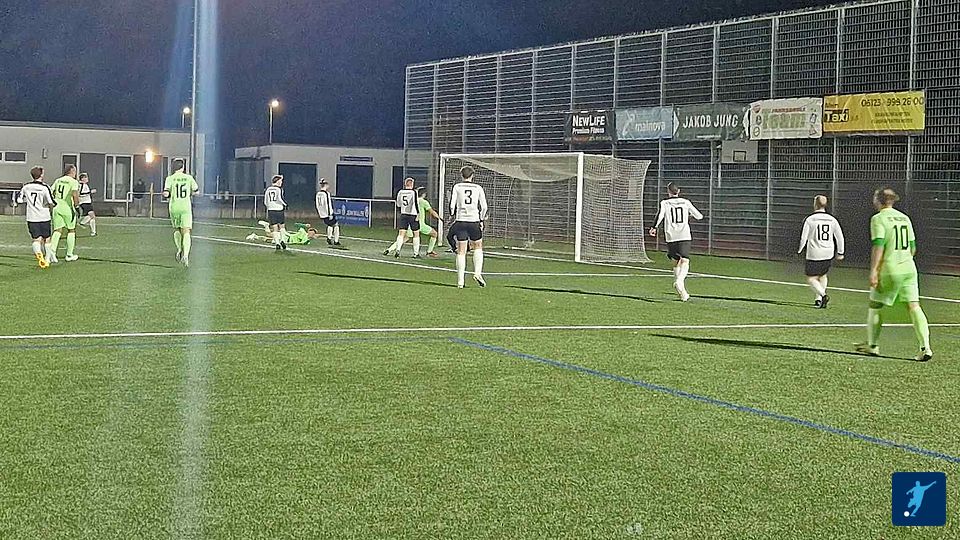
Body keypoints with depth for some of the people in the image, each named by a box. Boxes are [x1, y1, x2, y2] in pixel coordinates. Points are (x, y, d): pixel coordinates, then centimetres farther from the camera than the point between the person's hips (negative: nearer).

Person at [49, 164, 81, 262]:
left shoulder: (57, 181, 12)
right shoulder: (74, 182, -6)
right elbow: (75, 194, -20)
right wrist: (76, 204, -5)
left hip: (57, 207, 5)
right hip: (68, 208, -5)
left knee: (57, 231, 6)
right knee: (71, 230, 11)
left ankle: (52, 250, -18)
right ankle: (69, 255, 15)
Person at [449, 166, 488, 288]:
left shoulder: (457, 187, 2)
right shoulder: (478, 188, 5)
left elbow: (452, 205, -4)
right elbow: (484, 207, 3)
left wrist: (453, 217, 11)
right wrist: (481, 220, 15)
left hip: (460, 221, 0)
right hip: (474, 221, 0)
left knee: (461, 252, 2)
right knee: (478, 248, 18)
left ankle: (460, 281, -1)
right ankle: (477, 272, -1)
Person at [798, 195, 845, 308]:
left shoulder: (810, 219, -7)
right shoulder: (832, 220, 5)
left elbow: (804, 237, -7)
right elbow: (840, 236, 9)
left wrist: (800, 250, 9)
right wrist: (840, 252, 18)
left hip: (814, 255, -4)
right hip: (828, 254, 5)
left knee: (811, 278, 2)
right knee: (822, 275, 24)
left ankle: (823, 294, -20)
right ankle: (819, 299, 20)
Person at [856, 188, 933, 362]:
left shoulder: (878, 219, -6)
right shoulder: (904, 218, 13)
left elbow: (878, 246, -16)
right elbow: (913, 247, 17)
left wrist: (873, 271, -17)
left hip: (889, 270, -5)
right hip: (909, 268, 5)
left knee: (875, 305, 11)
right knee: (914, 306, 0)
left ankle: (873, 345, 20)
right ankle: (925, 347, -11)